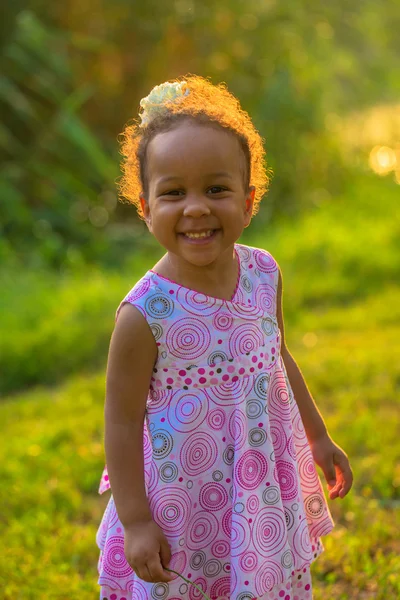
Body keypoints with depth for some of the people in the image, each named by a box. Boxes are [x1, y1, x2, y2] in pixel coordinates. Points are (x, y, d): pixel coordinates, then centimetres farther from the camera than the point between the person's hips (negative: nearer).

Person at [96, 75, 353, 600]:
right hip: (185, 496, -5)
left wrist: (319, 437, 17)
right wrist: (135, 520, -14)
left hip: (264, 480, 5)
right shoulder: (145, 315, -25)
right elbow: (122, 421, -17)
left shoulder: (264, 273, -7)